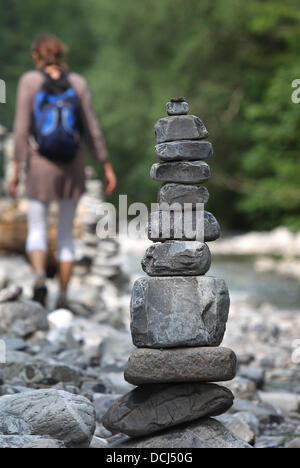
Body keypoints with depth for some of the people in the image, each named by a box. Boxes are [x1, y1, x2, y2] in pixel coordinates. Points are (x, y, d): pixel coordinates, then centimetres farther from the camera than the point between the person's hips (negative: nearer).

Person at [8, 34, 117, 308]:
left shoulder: (30, 81, -6)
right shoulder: (78, 83, 0)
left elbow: (22, 128, -10)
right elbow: (92, 130, 0)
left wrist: (16, 169, -6)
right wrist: (108, 167, 7)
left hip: (41, 165, -2)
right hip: (73, 167, 2)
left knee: (37, 231, 6)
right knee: (66, 234, 13)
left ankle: (40, 277, -23)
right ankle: (63, 297, 9)